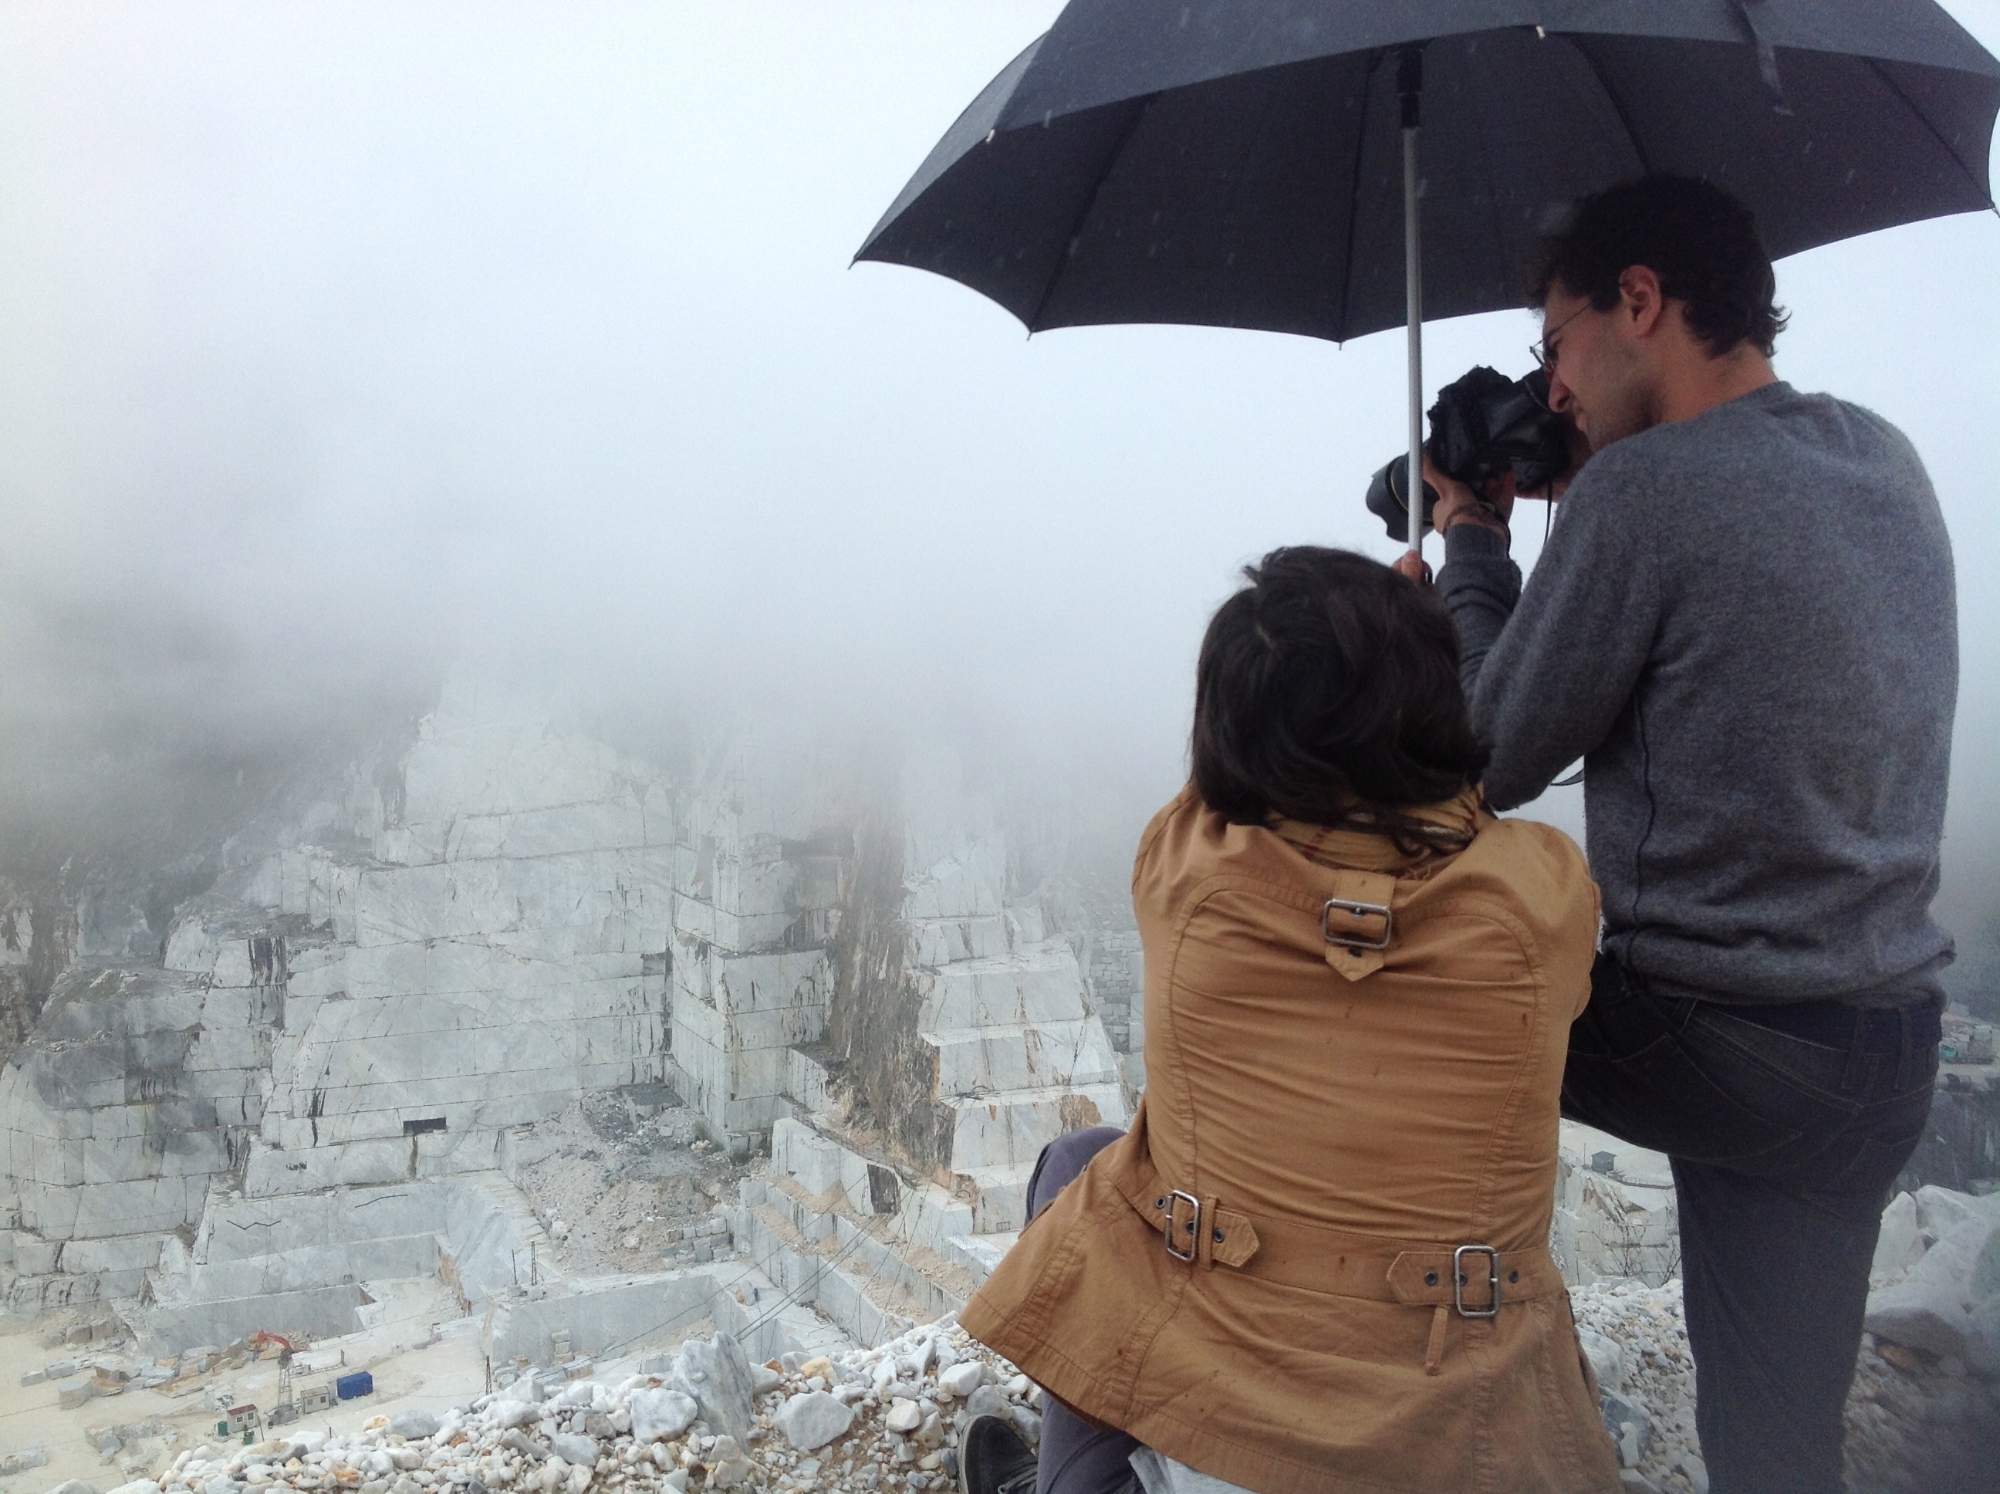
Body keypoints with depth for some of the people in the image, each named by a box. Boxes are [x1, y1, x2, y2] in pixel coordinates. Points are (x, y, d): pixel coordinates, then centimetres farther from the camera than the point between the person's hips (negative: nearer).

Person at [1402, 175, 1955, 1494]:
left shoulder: (1645, 486, -17)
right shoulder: (1889, 465, 8)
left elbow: (1495, 762, -10)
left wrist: (1471, 538, 2)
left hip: (1721, 1051, -7)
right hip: (1890, 1055, 7)